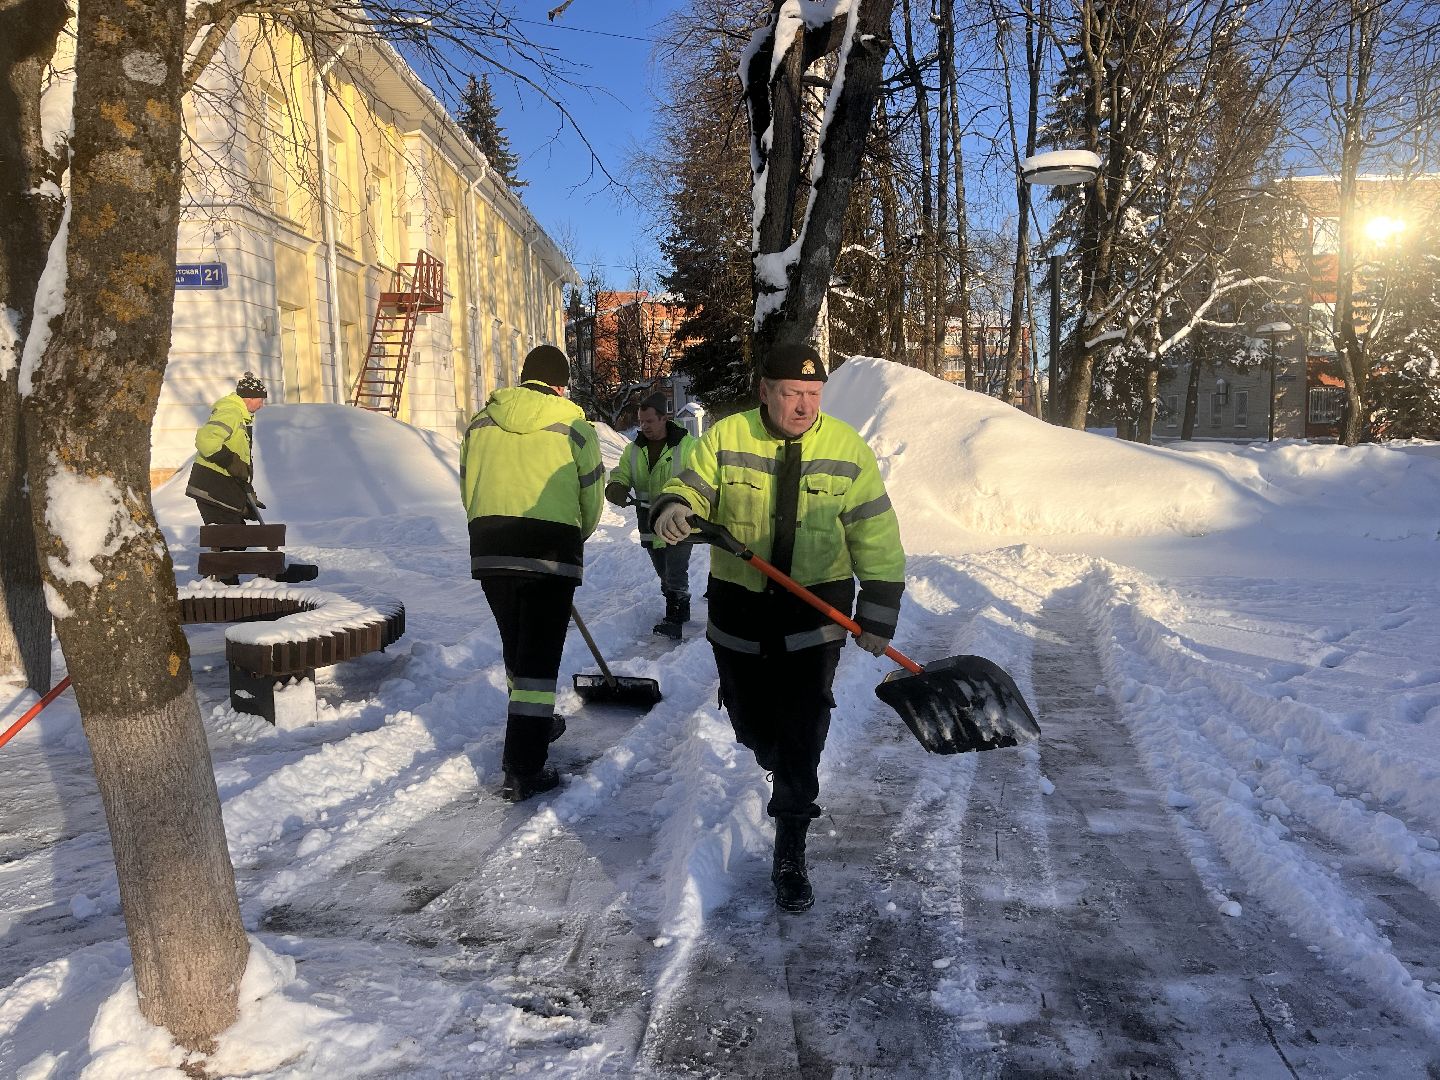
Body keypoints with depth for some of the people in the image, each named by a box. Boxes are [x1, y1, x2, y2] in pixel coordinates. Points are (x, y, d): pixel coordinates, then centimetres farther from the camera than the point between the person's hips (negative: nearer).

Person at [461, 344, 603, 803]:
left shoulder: (480, 422, 10)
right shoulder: (574, 426, 0)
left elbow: (468, 491, 14)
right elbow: (591, 500, 6)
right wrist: (573, 540, 25)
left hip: (489, 549, 5)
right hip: (551, 551, -4)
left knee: (516, 647, 21)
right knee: (540, 656, 0)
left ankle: (535, 724, 41)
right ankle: (523, 770, 0)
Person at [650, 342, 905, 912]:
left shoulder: (847, 448, -4)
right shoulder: (726, 438, -5)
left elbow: (875, 536, -3)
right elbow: (691, 488, -5)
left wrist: (877, 614, -7)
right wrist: (672, 509, -32)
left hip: (816, 607, -1)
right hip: (738, 605, 2)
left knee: (802, 730, -6)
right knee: (750, 720, 13)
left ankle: (790, 854, 6)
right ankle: (782, 771, 48)